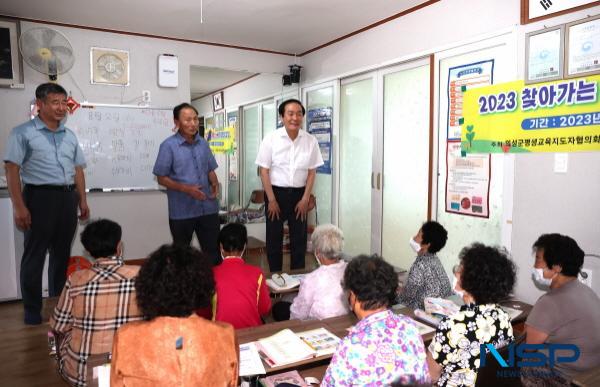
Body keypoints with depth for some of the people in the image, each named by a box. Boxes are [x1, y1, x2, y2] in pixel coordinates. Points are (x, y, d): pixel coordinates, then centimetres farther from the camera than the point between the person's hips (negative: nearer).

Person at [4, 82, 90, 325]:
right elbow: (12, 170, -8)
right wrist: (19, 206, -14)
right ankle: (32, 310, 16)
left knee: (62, 254, 13)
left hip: (67, 198, 5)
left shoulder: (70, 136, 15)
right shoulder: (23, 133, -3)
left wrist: (82, 200, 12)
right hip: (39, 197, -5)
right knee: (34, 255, 3)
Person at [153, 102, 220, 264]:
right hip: (182, 211, -3)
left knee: (213, 250, 12)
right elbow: (161, 178, -7)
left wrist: (215, 183, -8)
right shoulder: (168, 145, -8)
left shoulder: (203, 143, 6)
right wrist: (186, 188, -20)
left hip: (208, 208, 4)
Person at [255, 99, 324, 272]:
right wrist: (272, 200, -9)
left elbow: (312, 172, 2)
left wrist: (305, 199, -3)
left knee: (299, 238, 10)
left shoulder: (311, 141, -2)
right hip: (276, 192, -2)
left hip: (299, 194, 2)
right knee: (274, 238, 8)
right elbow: (264, 171, -6)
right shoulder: (271, 139, -8)